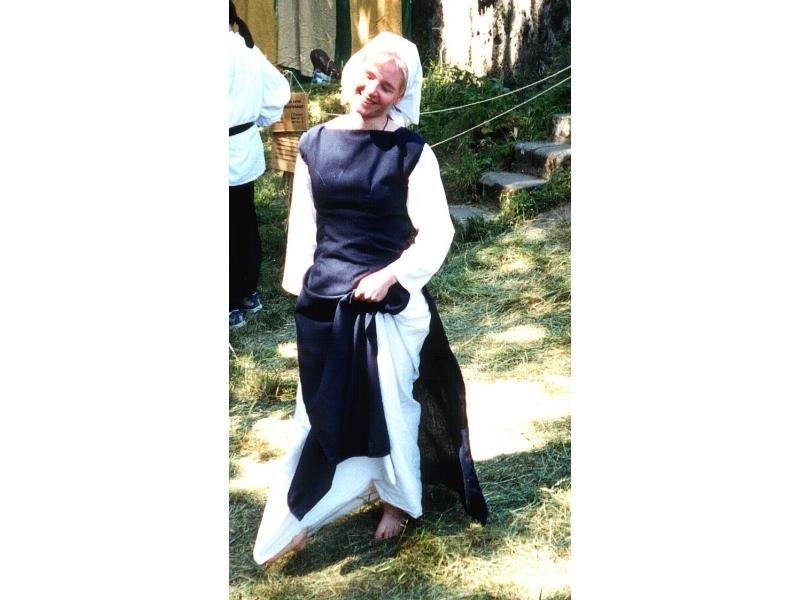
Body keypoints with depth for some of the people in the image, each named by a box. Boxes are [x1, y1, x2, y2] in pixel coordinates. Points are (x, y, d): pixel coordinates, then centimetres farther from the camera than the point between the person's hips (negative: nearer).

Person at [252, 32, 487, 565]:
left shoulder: (411, 152, -8)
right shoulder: (314, 145, 3)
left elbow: (437, 231, -8)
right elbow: (303, 225, 9)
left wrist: (391, 275, -19)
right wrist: (300, 290, 10)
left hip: (392, 298, -3)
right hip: (326, 301, 3)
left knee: (392, 402, 11)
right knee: (323, 407, 12)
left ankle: (398, 498, 36)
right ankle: (296, 517, 29)